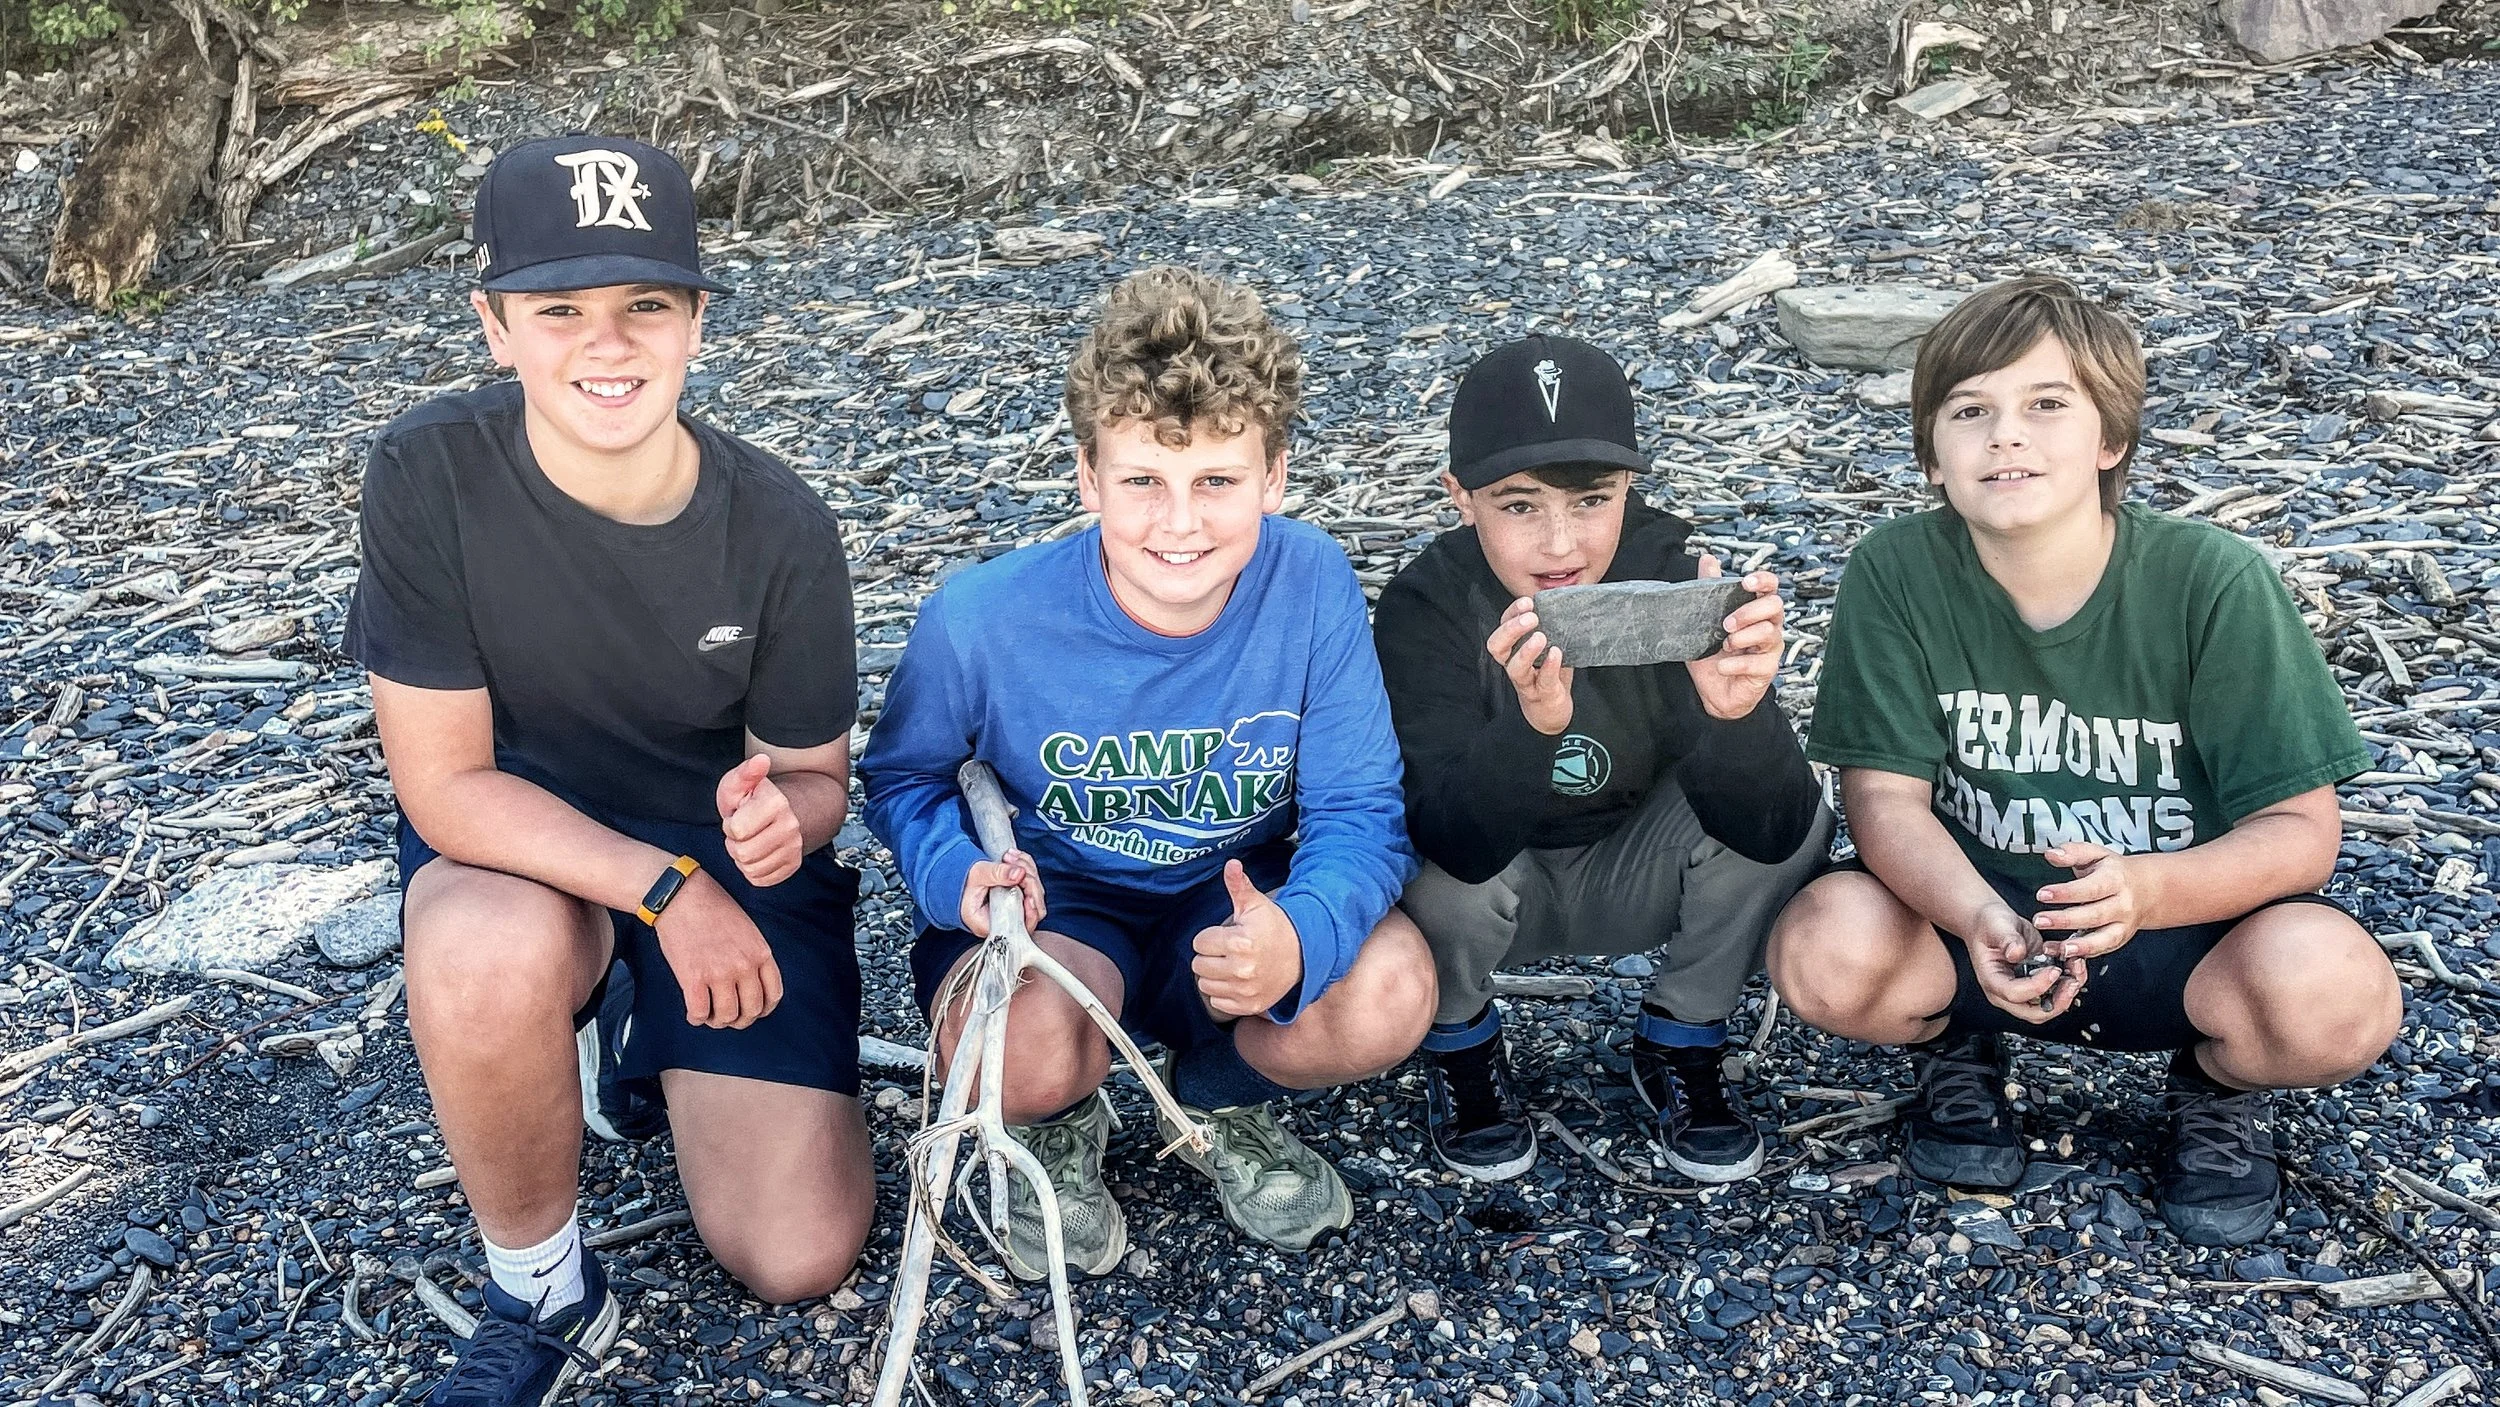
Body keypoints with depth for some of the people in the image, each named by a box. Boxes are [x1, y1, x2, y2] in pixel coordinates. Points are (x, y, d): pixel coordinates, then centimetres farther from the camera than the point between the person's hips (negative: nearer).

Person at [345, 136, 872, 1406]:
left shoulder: (782, 530, -19)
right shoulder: (430, 476, -22)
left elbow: (813, 779, -7)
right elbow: (445, 782, -19)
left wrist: (780, 815, -32)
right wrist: (664, 888, -29)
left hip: (734, 851, 1)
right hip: (515, 846, -1)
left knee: (797, 1260, -8)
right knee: (490, 951, -40)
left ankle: (660, 1043, 24)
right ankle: (541, 1297, -10)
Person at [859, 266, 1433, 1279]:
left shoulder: (1311, 588, -19)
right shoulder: (982, 619, -21)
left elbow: (1358, 812, -16)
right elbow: (902, 777, -2)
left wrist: (1300, 932, -39)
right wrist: (960, 875, -26)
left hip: (1236, 903, 2)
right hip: (1049, 904, -2)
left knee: (1384, 994, -29)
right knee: (1026, 1051, -36)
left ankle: (1220, 1101, 9)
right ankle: (1057, 1127, 7)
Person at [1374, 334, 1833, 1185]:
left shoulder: (1674, 578, -23)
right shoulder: (1424, 609, -26)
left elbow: (1772, 831, -31)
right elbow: (1455, 843, -38)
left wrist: (1734, 714, -53)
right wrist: (1533, 725, -58)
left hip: (1632, 879, 2)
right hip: (1488, 889, -1)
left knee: (1784, 807, -24)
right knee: (1443, 872, -34)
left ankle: (1680, 1048, 3)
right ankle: (1461, 1049, 3)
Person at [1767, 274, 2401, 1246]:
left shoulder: (2216, 584, -16)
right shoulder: (1897, 573, -14)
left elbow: (2300, 828, -14)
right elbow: (1886, 800, -15)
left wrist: (2145, 890, -36)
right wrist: (1981, 922, -36)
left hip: (2182, 933, 0)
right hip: (1967, 915, 1)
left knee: (2336, 995, -32)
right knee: (1824, 950, -30)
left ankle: (2218, 1085, 7)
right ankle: (1956, 1047, 8)